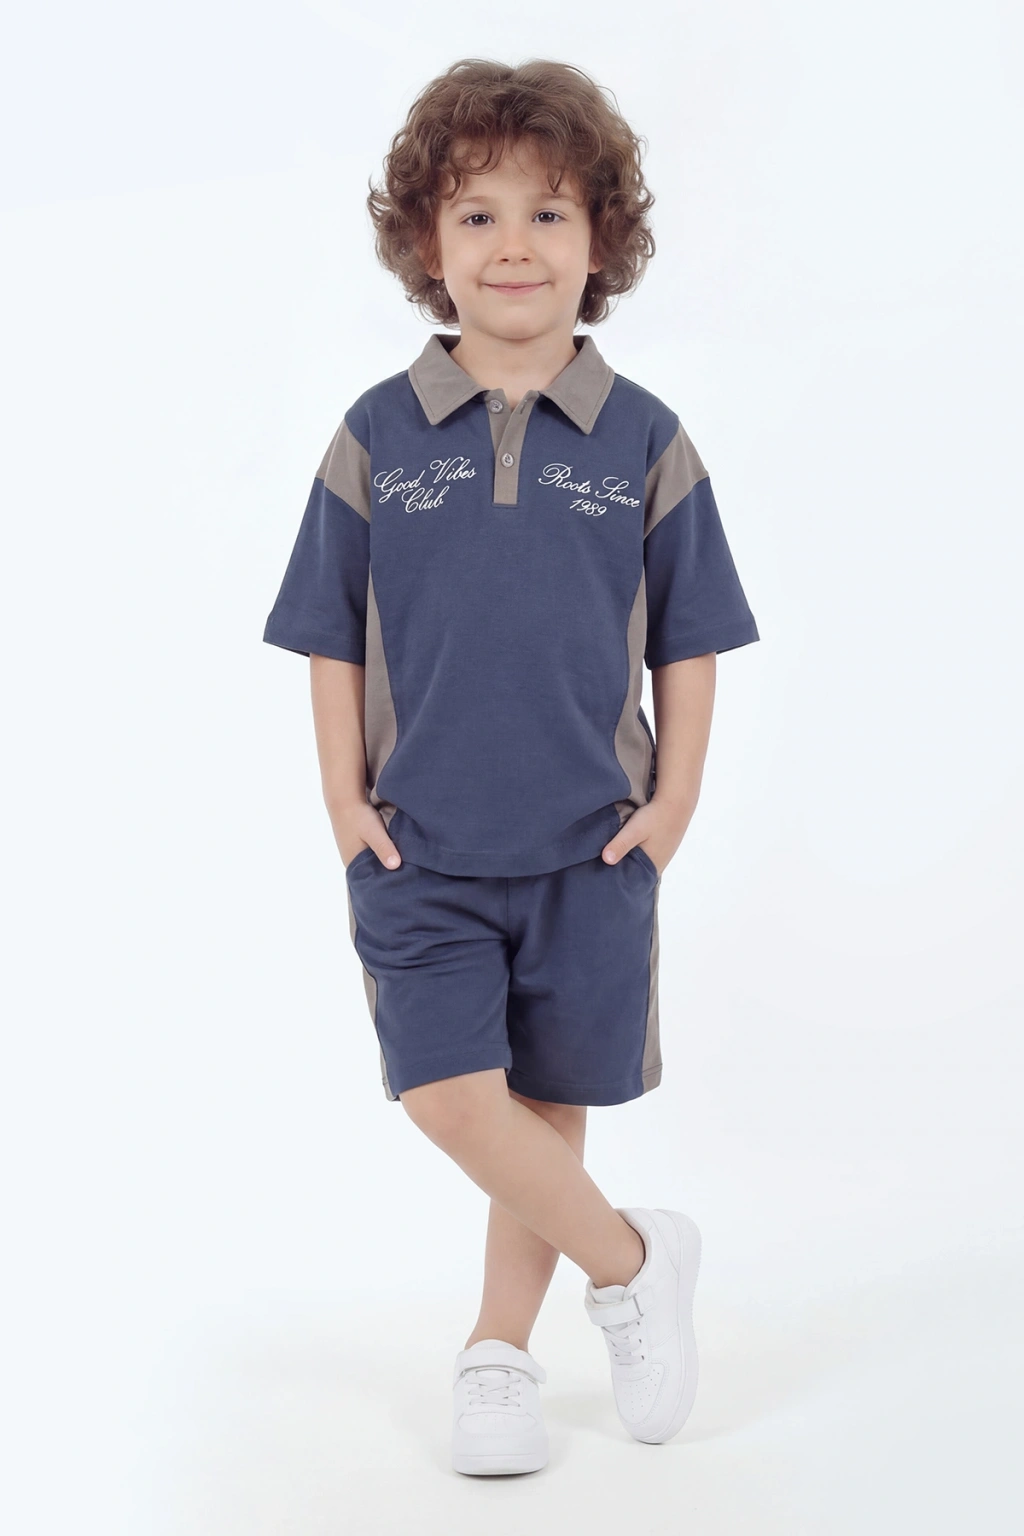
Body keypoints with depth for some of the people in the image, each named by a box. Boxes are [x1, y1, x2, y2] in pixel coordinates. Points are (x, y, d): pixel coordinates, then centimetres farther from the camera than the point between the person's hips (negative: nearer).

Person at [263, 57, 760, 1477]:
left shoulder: (644, 441, -1)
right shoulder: (376, 438, -1)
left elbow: (688, 640, 5)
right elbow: (332, 639, 4)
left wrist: (675, 799, -2)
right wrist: (344, 799, -2)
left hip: (590, 845, 0)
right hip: (417, 845, 0)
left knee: (550, 1110, 10)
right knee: (450, 1098, -11)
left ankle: (497, 1349, 29)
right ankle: (633, 1261, 13)